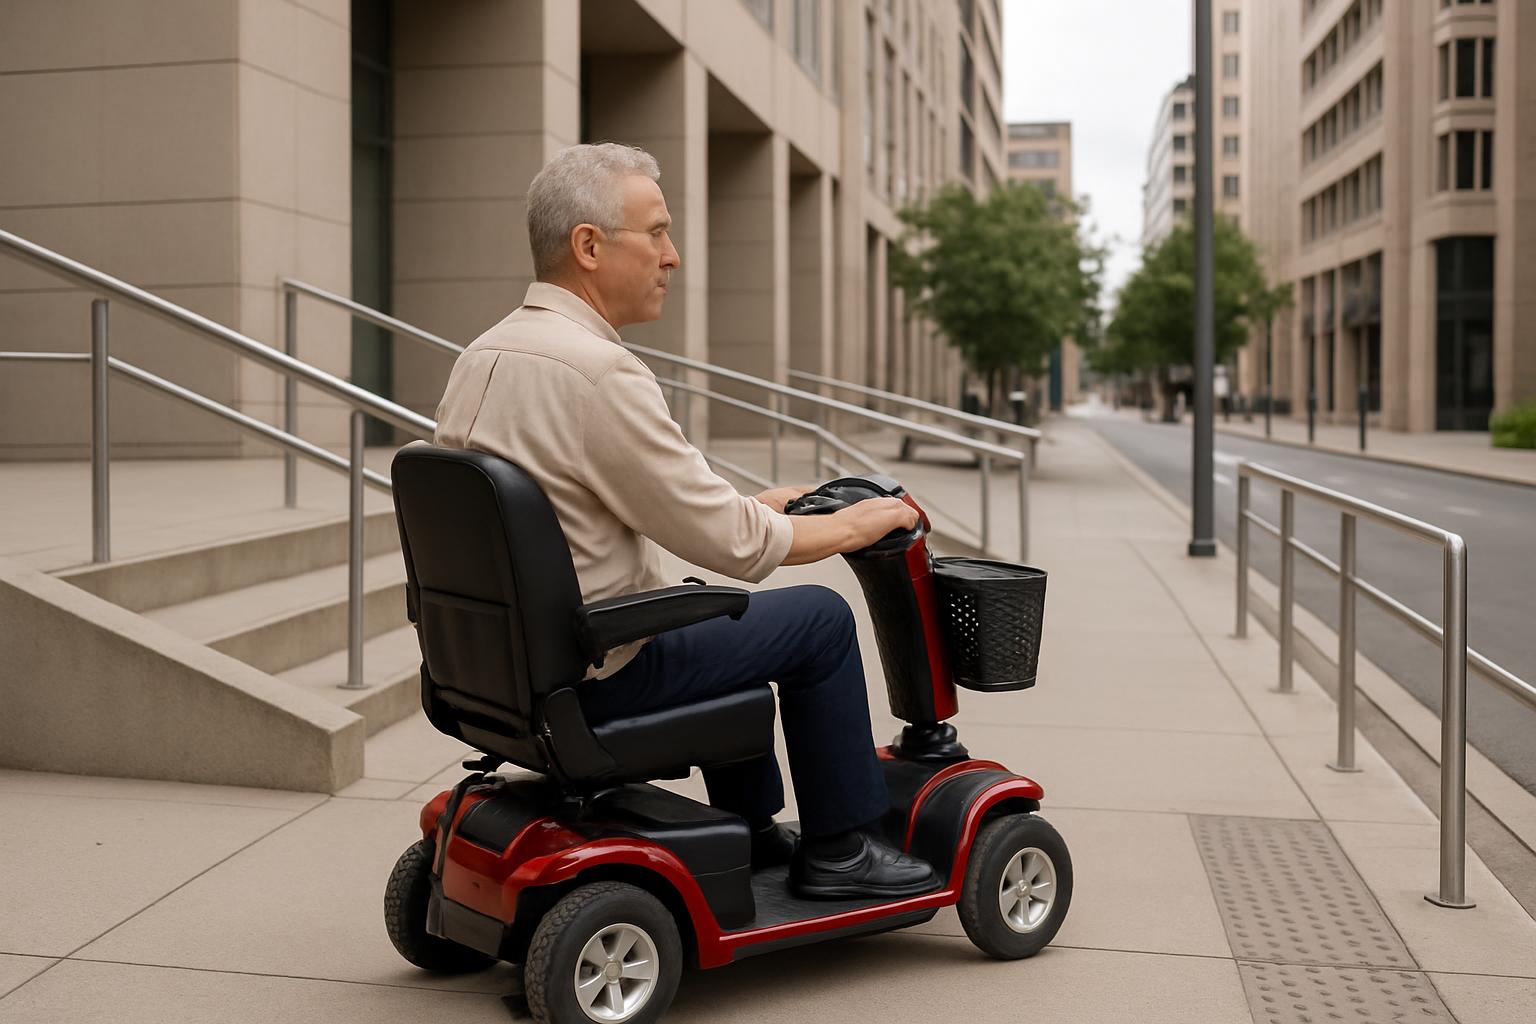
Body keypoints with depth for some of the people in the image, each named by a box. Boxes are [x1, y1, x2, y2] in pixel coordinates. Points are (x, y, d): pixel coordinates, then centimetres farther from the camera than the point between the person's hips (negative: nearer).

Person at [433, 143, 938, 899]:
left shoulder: (482, 356, 6)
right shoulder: (597, 371, -24)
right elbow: (730, 542, -19)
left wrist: (741, 507, 17)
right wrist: (854, 524, -3)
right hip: (596, 674, -9)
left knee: (721, 610, 30)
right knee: (819, 618, 5)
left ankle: (749, 831, 38)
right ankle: (837, 849, 18)